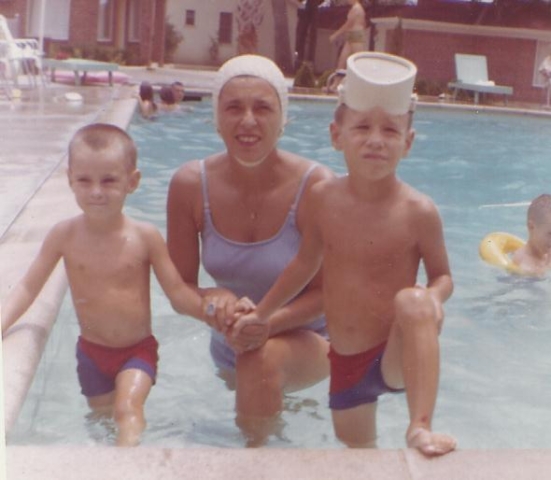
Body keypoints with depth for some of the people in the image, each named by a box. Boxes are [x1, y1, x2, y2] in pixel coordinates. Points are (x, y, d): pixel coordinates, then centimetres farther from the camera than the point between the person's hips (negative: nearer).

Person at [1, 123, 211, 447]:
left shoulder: (146, 237, -16)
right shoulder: (64, 235, -12)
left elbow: (178, 293, -12)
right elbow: (28, 288, -6)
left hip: (139, 349, -2)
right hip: (92, 351, 3)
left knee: (128, 410, -24)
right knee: (102, 416, 18)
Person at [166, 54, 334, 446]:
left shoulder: (316, 186, -24)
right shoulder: (190, 184, -15)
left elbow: (326, 290, -18)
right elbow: (180, 285, -10)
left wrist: (270, 323, -35)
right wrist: (216, 309, -32)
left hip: (306, 343, -4)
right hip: (229, 349, 4)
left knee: (263, 359, -34)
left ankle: (256, 450, -11)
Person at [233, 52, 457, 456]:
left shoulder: (418, 211, -17)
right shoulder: (323, 198, -6)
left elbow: (442, 274, -3)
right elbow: (307, 262, 10)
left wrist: (431, 298, -27)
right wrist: (261, 313, 18)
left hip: (398, 355, -4)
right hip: (345, 360, 5)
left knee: (412, 301, -35)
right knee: (357, 450, 17)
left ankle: (421, 427, -31)